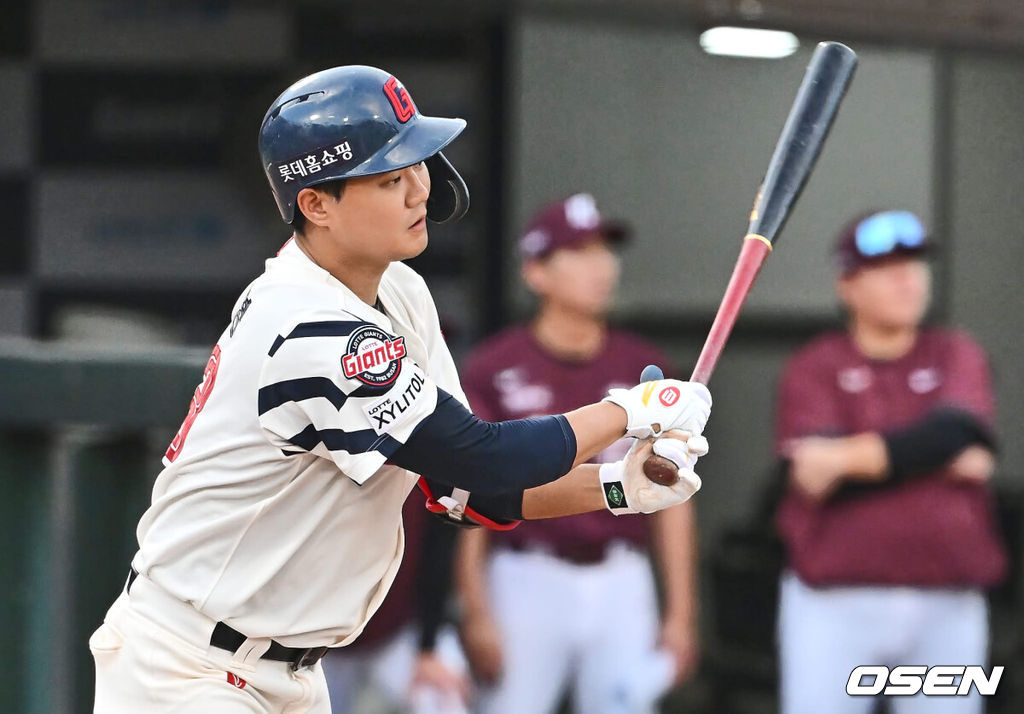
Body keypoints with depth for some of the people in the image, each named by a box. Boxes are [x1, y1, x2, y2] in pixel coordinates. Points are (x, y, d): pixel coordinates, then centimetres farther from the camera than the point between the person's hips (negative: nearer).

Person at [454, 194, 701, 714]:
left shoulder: (642, 368, 6)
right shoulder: (495, 369, -2)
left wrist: (681, 614, 5)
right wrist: (476, 611, -9)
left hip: (621, 584, 3)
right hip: (527, 579, -2)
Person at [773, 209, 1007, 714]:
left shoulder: (958, 357, 9)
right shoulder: (813, 369, 3)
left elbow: (972, 454, -9)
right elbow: (814, 480, -12)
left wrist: (854, 456, -12)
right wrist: (925, 450, -14)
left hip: (948, 607, 2)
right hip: (835, 605, -2)